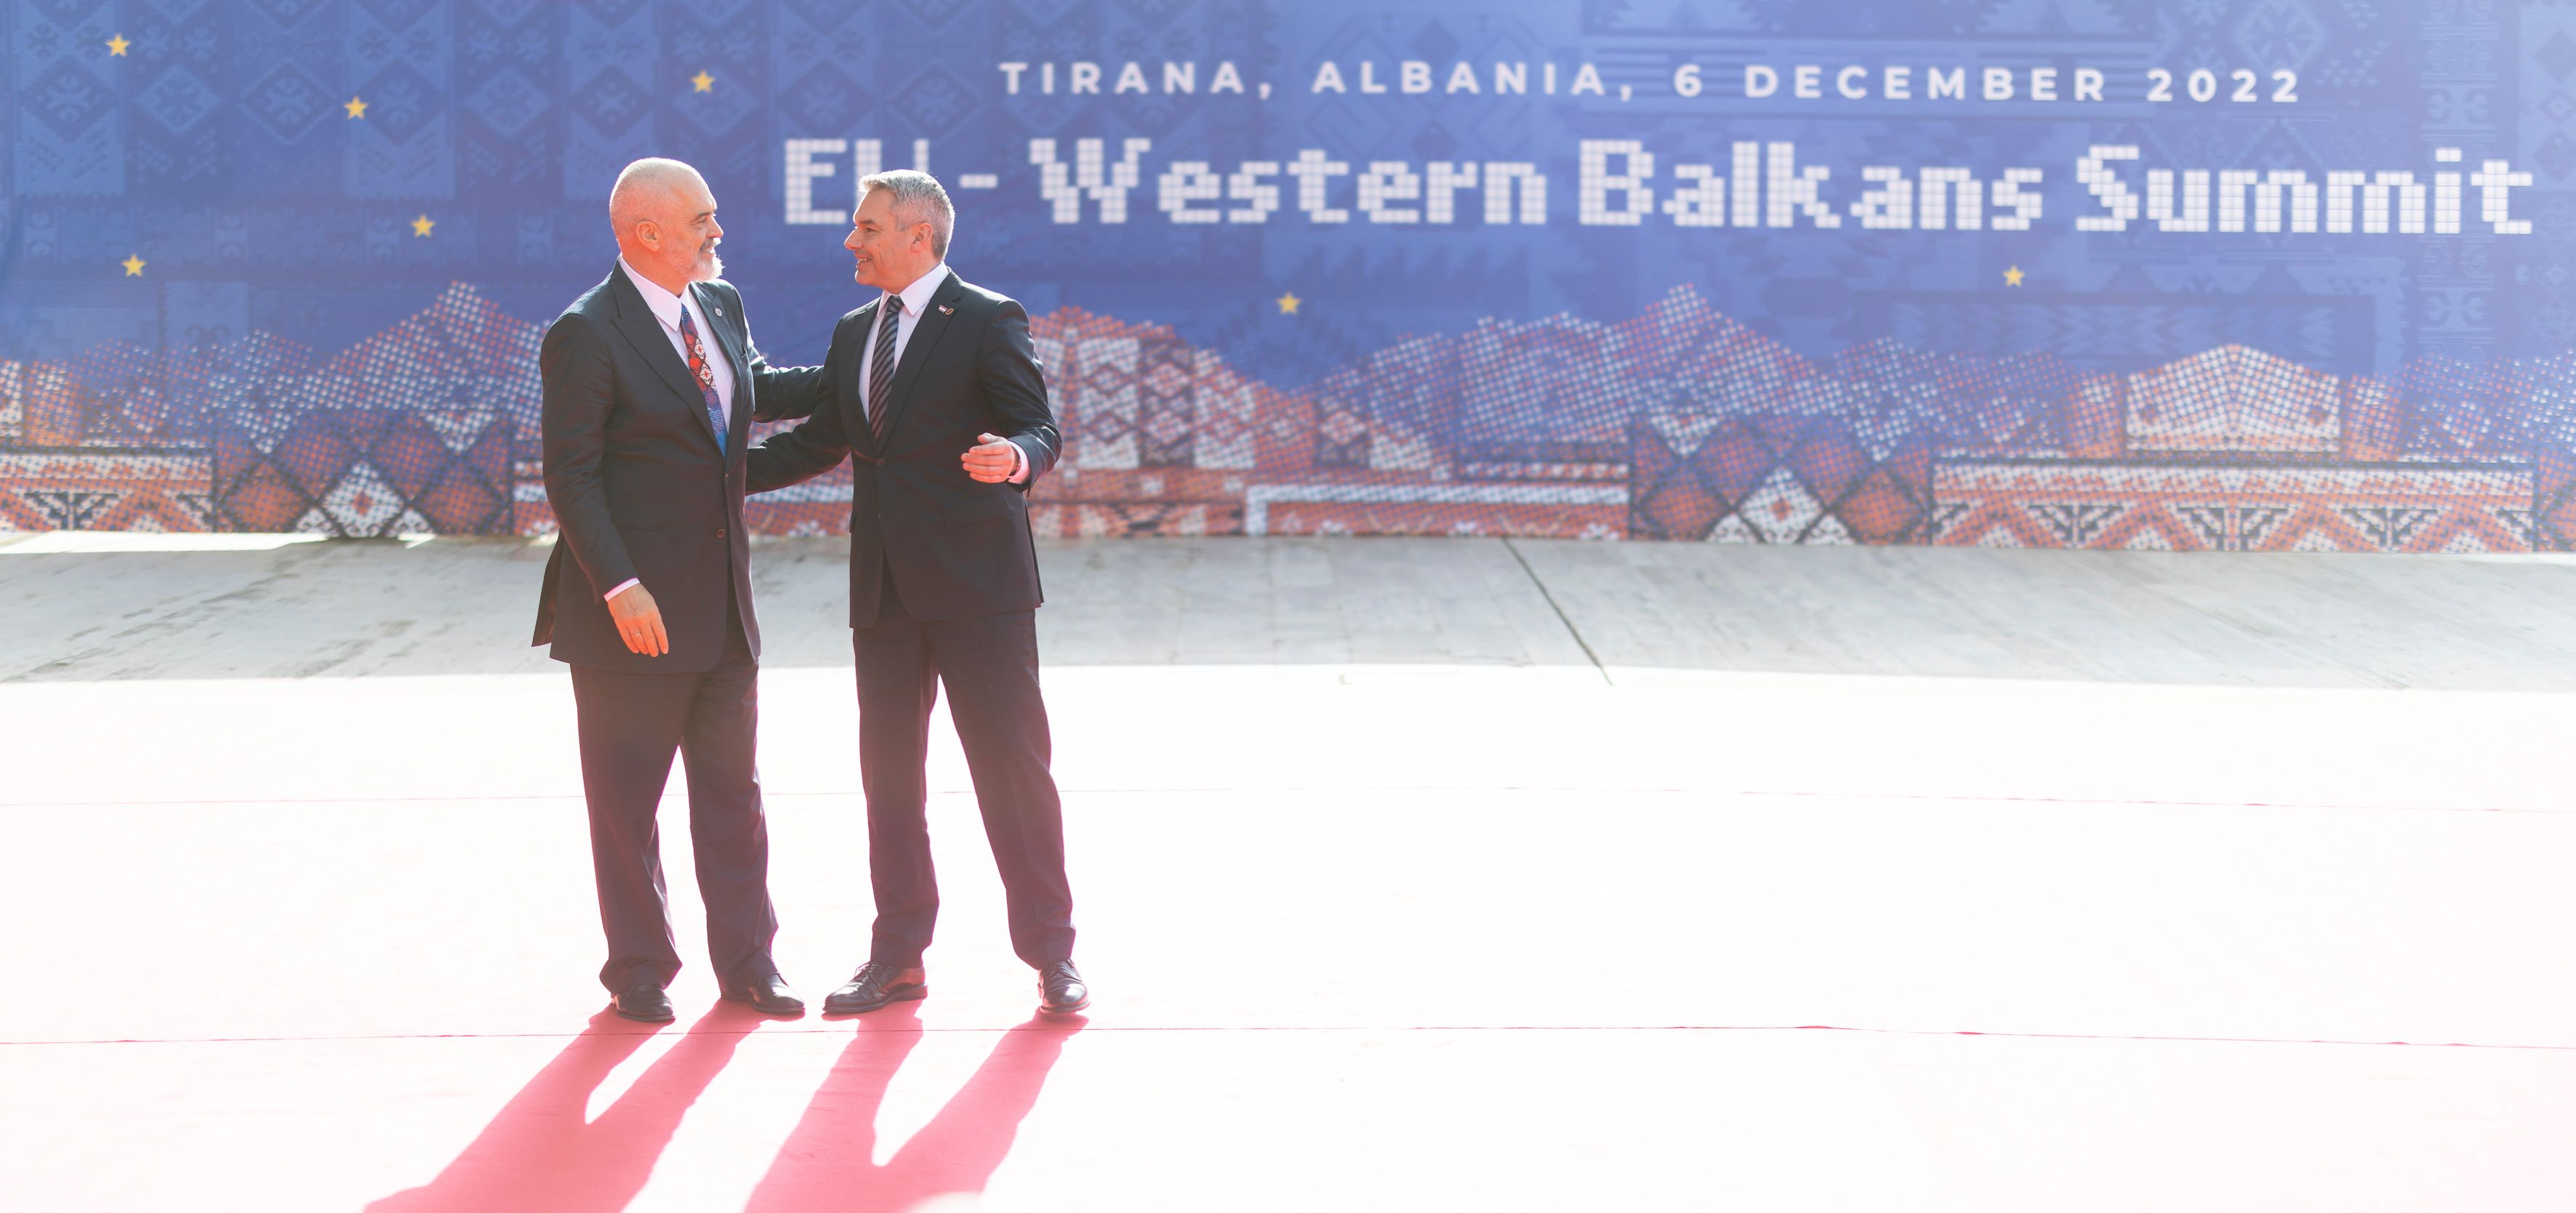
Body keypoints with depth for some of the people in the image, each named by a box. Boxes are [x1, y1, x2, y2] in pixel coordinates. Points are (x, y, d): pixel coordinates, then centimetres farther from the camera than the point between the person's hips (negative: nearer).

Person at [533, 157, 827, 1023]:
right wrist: (618, 587, -23)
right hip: (635, 611, -7)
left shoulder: (721, 303, 9)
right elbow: (571, 476, -16)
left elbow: (755, 388, 29)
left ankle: (746, 961, 22)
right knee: (627, 798, 5)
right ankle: (640, 971, 17)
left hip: (723, 605, 7)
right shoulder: (587, 334, -13)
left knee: (732, 790, 12)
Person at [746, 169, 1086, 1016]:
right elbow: (819, 443, 21)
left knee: (1011, 761, -3)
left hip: (976, 580, -7)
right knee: (888, 770, 10)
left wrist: (1017, 458, -33)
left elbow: (1039, 428, -10)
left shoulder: (987, 321, -5)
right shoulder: (854, 333, 16)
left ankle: (1051, 952, 6)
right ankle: (897, 957, 19)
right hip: (884, 588, 7)